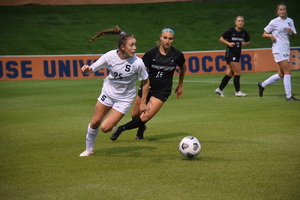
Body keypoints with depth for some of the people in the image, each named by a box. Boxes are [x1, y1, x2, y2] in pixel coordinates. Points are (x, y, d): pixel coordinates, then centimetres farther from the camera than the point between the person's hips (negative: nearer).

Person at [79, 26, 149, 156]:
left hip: (124, 99, -2)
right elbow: (91, 70, -10)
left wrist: (143, 102, -5)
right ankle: (89, 149, 29)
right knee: (95, 122, 4)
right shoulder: (110, 56, -18)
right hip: (108, 92, 3)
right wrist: (86, 69, -34)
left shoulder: (137, 63, -24)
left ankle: (115, 125, 26)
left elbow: (145, 81, -8)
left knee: (105, 128, -11)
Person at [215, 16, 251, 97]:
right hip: (230, 53, -6)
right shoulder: (231, 31, -10)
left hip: (237, 54, 6)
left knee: (230, 73, 7)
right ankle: (238, 91, 0)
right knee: (238, 72, -10)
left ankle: (219, 89, 17)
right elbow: (221, 39, -2)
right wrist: (228, 43, -17)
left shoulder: (244, 33, 5)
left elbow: (248, 41, 18)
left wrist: (245, 43, -4)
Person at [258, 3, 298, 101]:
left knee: (281, 75, 7)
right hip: (278, 49, -7)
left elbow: (294, 36, 16)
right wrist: (271, 35, -20)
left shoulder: (290, 21, 12)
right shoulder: (274, 22, -3)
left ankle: (262, 85, 25)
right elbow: (264, 34, 1)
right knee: (287, 71, -14)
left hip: (286, 49, 7)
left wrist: (292, 32, -6)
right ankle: (289, 96, -12)